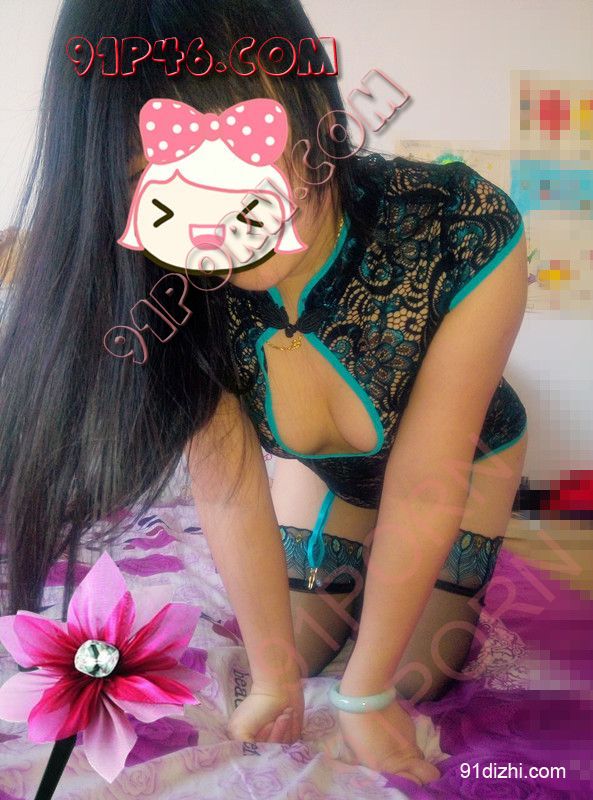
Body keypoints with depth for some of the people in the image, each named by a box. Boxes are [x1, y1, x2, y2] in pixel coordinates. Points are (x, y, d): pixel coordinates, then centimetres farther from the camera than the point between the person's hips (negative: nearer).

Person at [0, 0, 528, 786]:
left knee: (416, 676, 1)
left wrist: (367, 692, -23)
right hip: (319, 471, 2)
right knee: (302, 646, 7)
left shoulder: (465, 233, -41)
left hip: (464, 461, -1)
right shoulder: (170, 294, -32)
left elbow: (425, 488, -33)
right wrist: (277, 677, -18)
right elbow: (230, 491, -24)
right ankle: (361, 568, 35)